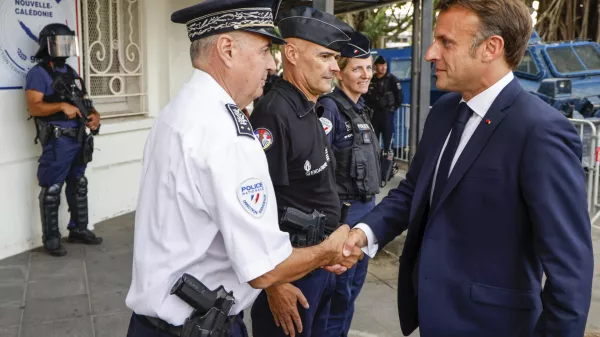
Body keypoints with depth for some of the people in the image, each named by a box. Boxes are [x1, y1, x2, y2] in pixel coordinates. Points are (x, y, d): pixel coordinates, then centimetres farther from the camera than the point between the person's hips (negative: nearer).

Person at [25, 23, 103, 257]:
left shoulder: (71, 72, 15)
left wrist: (94, 115, -2)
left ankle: (78, 230, 26)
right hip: (57, 141, -8)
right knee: (52, 190, -2)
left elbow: (84, 101, 17)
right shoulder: (38, 73, -8)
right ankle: (51, 239, 6)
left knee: (78, 186, 15)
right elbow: (33, 107, -17)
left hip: (79, 139, 8)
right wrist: (62, 106, -26)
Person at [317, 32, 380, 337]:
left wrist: (370, 203, 17)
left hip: (366, 206, 8)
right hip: (343, 209, -8)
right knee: (340, 286, 1)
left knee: (356, 281, 18)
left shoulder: (361, 108, 10)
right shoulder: (330, 108, -16)